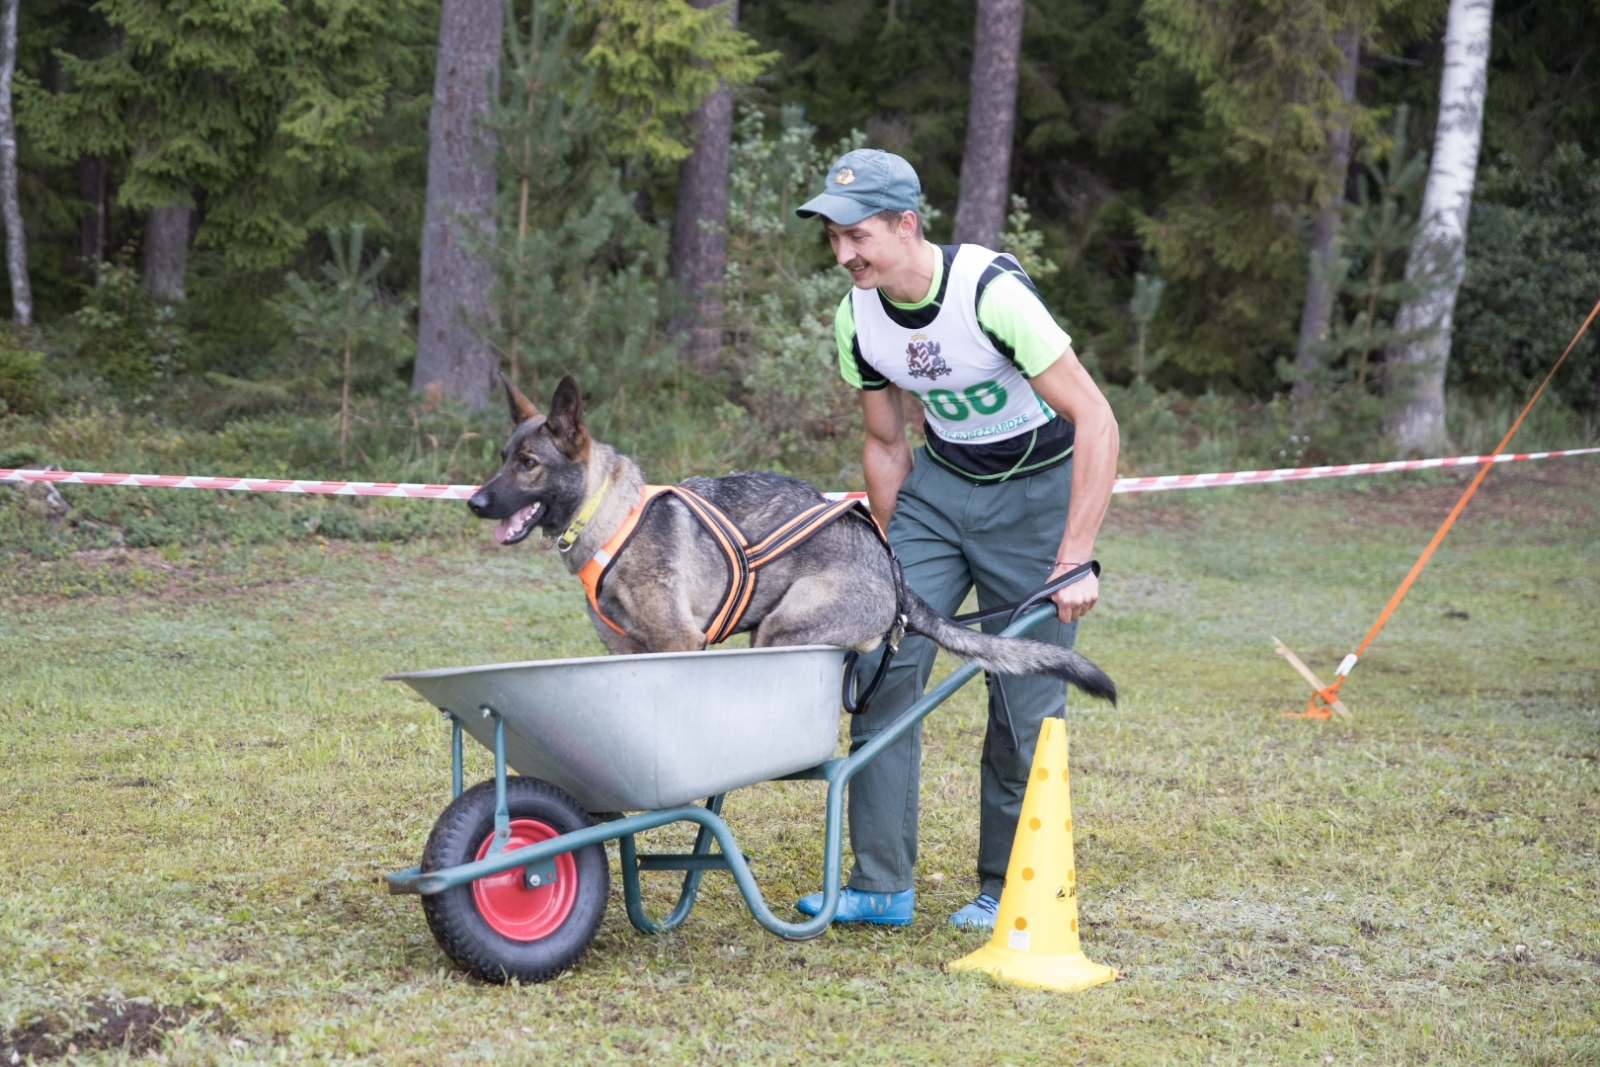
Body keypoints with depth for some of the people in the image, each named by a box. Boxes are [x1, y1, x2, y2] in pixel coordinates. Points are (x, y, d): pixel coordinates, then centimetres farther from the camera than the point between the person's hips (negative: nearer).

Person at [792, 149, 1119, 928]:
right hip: (940, 483, 5)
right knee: (884, 661, -7)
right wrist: (899, 564, 10)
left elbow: (1094, 419, -25)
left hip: (1039, 486, -5)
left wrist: (1075, 560, -27)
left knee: (1026, 701, -4)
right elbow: (885, 444, 8)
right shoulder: (857, 320, -9)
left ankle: (1007, 891, 14)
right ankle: (880, 886, 1)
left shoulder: (990, 292, -27)